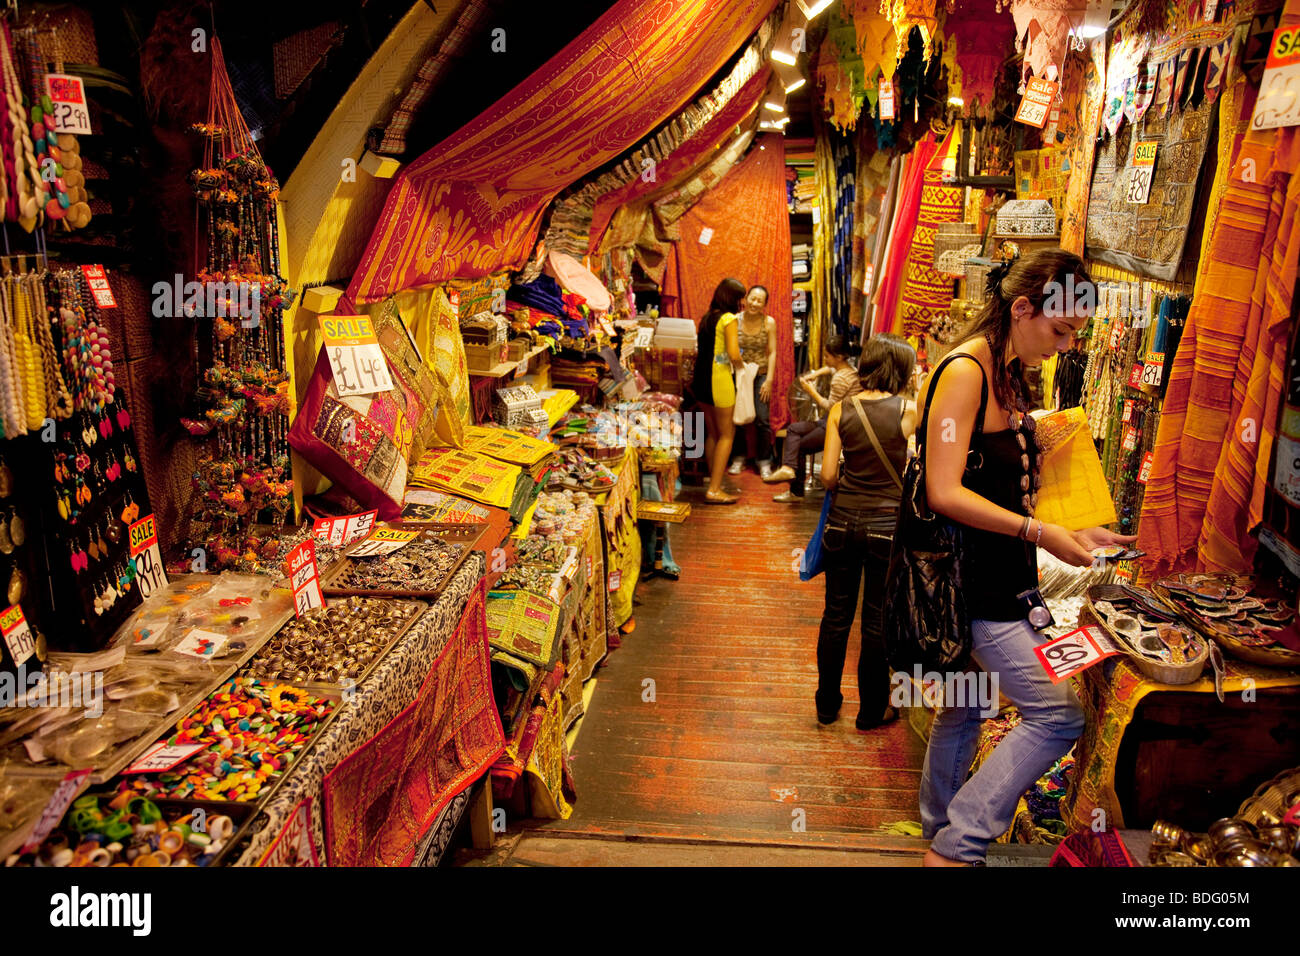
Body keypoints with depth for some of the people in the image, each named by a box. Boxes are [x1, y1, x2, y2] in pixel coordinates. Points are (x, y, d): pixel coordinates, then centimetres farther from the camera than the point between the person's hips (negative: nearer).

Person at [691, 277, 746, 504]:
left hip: (701, 378, 8)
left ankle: (714, 483, 22)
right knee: (727, 435, 0)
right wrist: (740, 367, 0)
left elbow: (698, 351, 12)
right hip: (720, 378, -8)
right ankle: (714, 489, -2)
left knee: (712, 434, 15)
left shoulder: (706, 318, 12)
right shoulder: (729, 318, -11)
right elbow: (734, 354, -18)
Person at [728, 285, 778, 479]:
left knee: (762, 419, -5)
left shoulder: (769, 322, -3)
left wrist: (769, 379, -9)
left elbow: (772, 352, -3)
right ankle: (739, 458, 23)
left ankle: (763, 461, 10)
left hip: (760, 376, 0)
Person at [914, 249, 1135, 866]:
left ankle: (939, 833, 35)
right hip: (975, 583, -10)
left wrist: (1069, 534, 9)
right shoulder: (964, 371, -18)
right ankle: (957, 846, 3)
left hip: (998, 577, 10)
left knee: (964, 709, 19)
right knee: (1057, 717, -7)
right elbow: (945, 493, -23)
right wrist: (1039, 532, -22)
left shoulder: (1010, 376, 12)